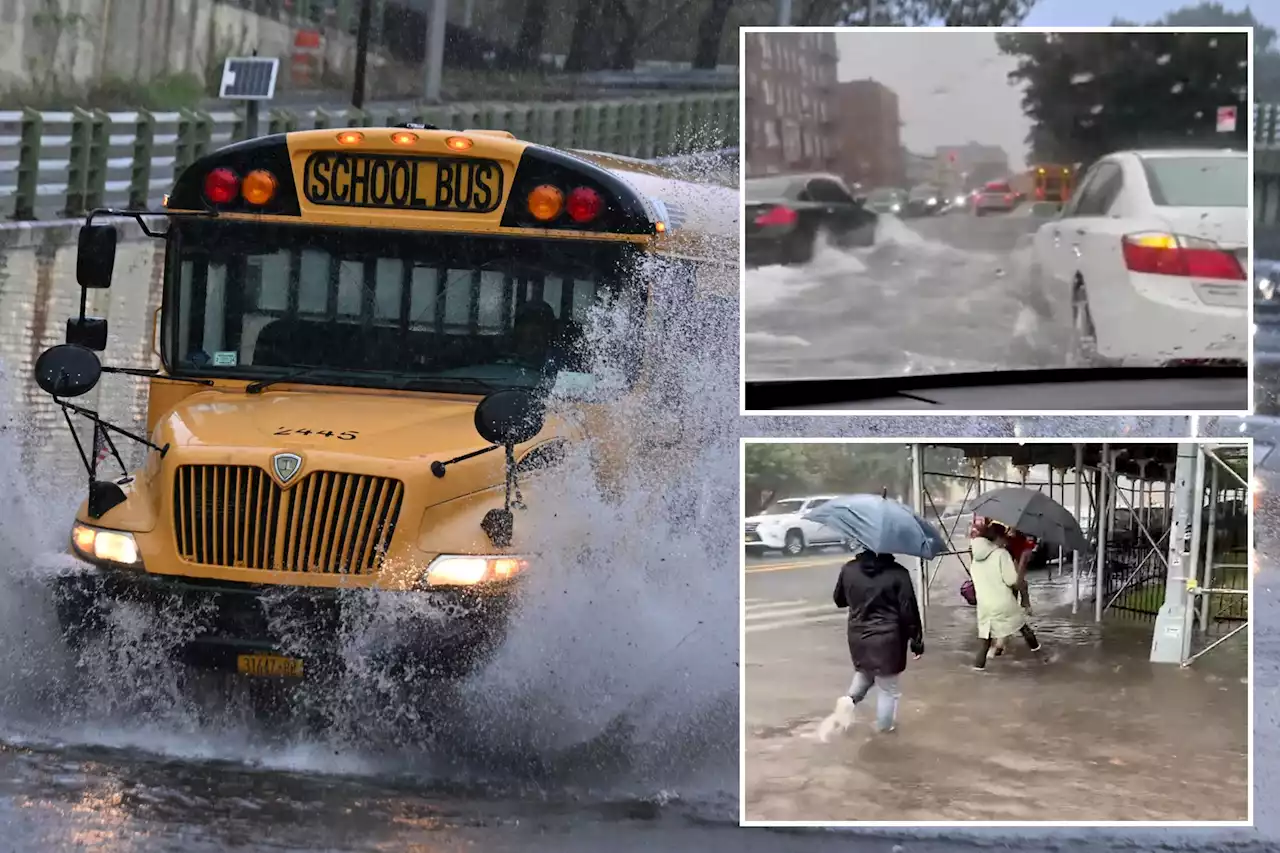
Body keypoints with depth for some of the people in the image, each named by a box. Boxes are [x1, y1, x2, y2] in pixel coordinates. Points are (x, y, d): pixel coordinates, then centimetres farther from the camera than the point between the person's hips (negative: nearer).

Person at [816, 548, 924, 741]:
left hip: (858, 638, 4)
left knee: (864, 674, 29)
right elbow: (909, 611, -12)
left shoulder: (849, 569, -3)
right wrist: (917, 641, -2)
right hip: (887, 640, -4)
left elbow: (839, 600, 12)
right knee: (889, 687, 13)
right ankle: (885, 728, 19)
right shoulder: (897, 573, -14)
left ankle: (850, 700, 3)